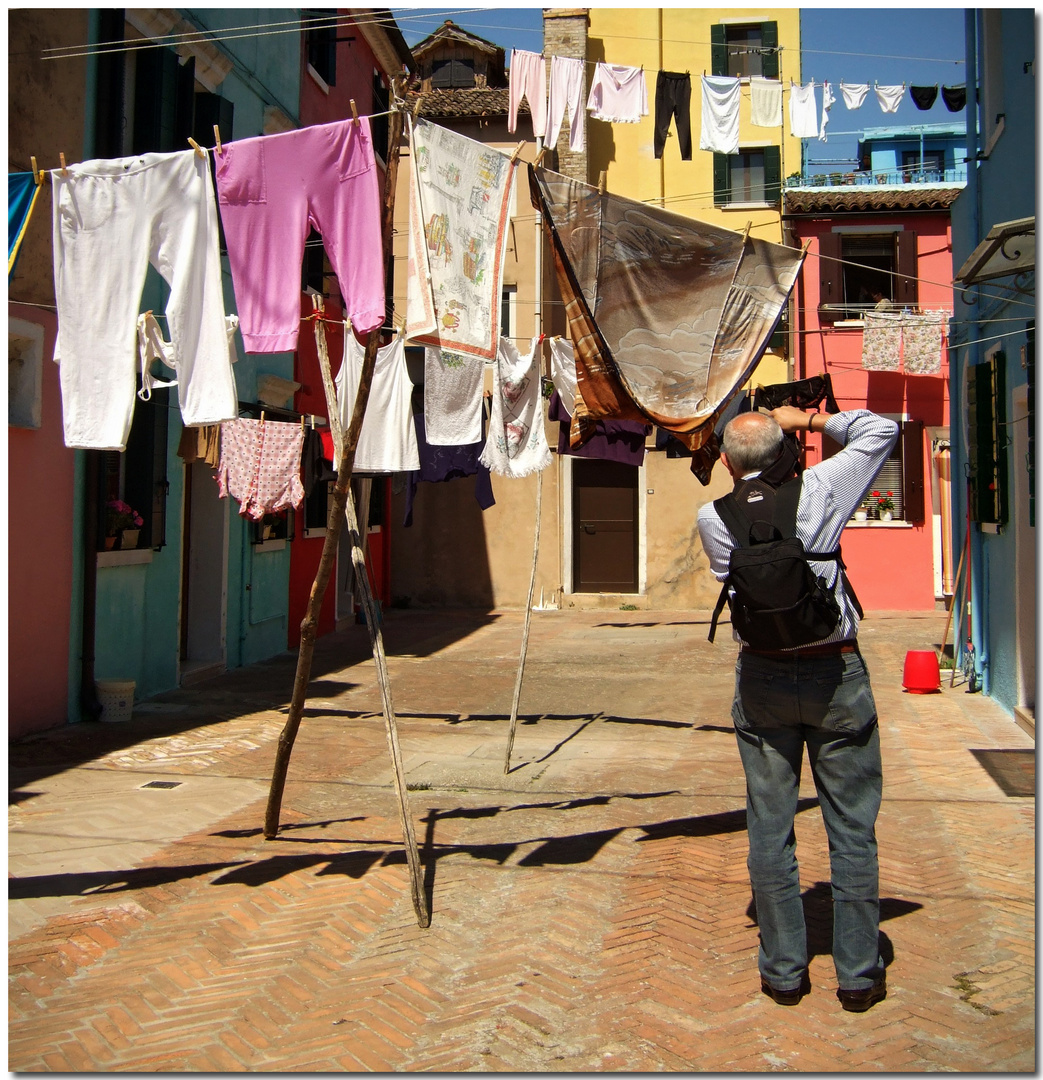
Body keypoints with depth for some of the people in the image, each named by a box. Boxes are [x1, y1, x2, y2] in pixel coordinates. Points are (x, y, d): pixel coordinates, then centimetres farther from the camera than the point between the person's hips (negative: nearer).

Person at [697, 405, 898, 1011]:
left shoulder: (712, 519, -3)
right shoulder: (818, 492, -8)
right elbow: (881, 429, 2)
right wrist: (810, 420, 11)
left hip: (763, 679, 2)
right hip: (836, 672, -1)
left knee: (770, 827, 9)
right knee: (852, 827, 8)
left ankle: (784, 972, 17)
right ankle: (859, 974, 15)